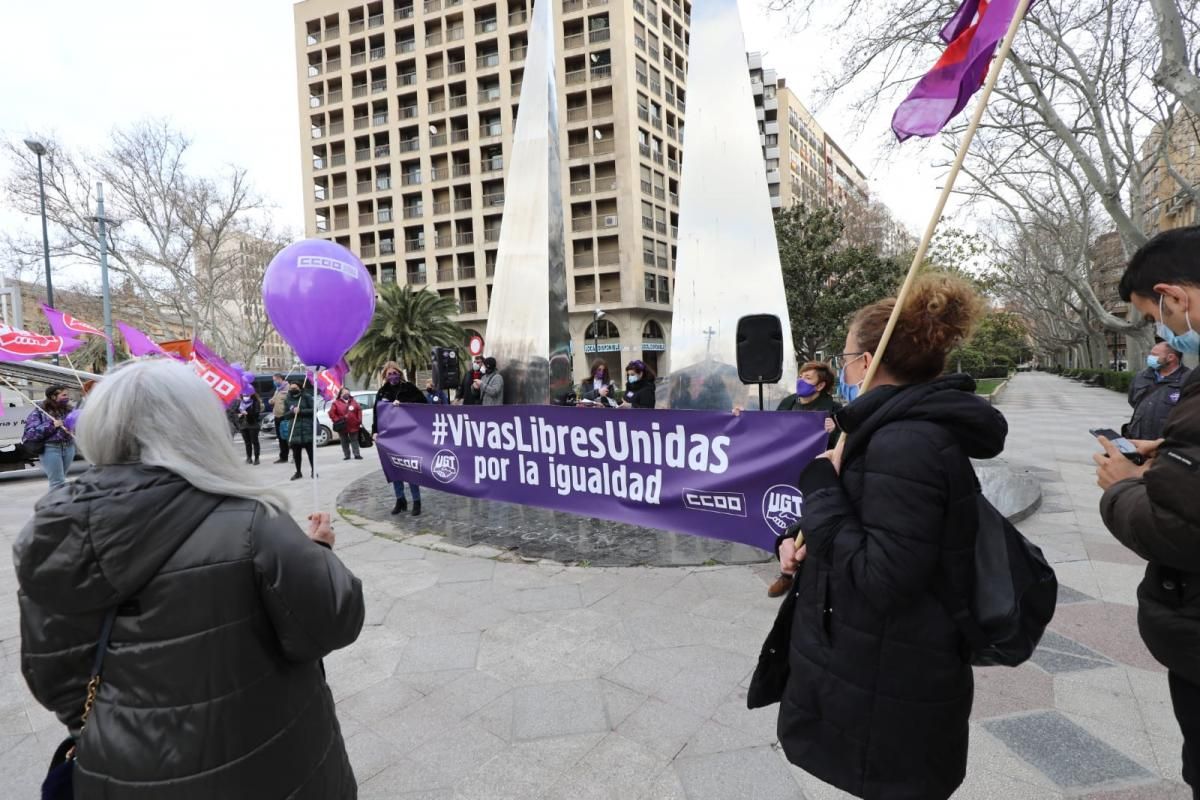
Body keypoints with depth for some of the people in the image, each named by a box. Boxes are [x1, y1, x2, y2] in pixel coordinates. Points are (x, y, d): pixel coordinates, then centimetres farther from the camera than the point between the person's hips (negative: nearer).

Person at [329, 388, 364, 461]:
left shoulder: (353, 402, 7)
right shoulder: (336, 403, -2)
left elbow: (359, 411, 9)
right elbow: (331, 413, -5)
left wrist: (359, 421, 2)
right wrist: (337, 420, -12)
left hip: (353, 426, 1)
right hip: (342, 427, -1)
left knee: (354, 441, 5)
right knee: (344, 442, 5)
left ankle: (357, 455, 7)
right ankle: (346, 455, 13)